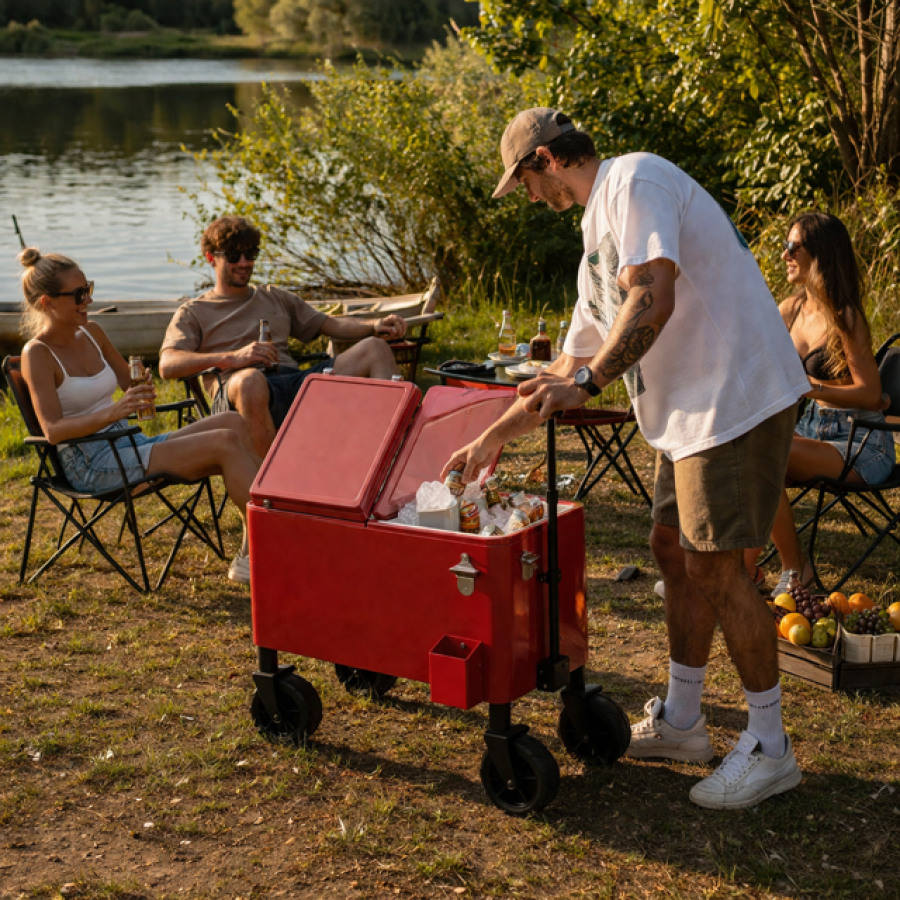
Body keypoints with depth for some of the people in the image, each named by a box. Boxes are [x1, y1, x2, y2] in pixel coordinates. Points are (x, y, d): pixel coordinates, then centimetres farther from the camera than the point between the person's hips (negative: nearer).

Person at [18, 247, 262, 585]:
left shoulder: (91, 333, 11)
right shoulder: (37, 354, -10)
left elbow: (129, 383, 24)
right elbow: (52, 430, -21)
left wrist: (142, 391, -1)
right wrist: (113, 412, -35)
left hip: (128, 446, 8)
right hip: (92, 466, -8)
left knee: (233, 424, -15)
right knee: (226, 444, -21)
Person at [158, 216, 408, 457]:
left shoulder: (275, 298, 34)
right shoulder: (193, 313, 19)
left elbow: (332, 326, 28)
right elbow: (168, 365, 0)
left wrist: (374, 326, 6)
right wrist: (232, 358, -16)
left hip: (295, 383, 5)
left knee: (375, 348, -11)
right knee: (249, 379, -43)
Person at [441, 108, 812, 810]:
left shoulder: (636, 180, -8)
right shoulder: (599, 232, 23)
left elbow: (653, 298, -23)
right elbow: (579, 358, 28)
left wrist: (586, 383, -24)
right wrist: (493, 439, 29)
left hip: (737, 397, -10)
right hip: (691, 409, 10)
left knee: (714, 567, -7)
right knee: (675, 549, 15)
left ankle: (770, 749, 5)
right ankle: (681, 721, 29)